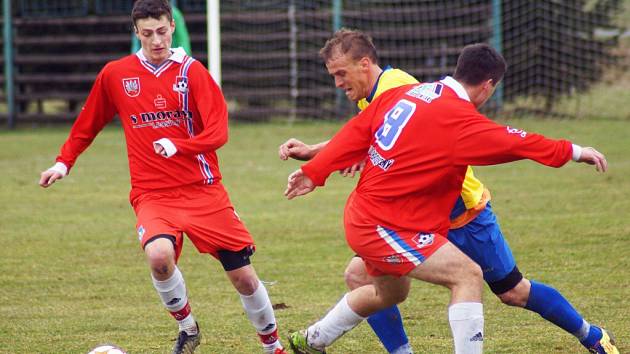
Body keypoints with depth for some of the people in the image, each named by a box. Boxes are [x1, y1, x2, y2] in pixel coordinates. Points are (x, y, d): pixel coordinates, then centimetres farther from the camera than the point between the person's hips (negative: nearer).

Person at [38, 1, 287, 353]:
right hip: (153, 195, 0)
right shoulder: (115, 74, 4)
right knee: (159, 254, -31)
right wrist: (64, 162, 12)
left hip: (203, 190, 0)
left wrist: (177, 146, -24)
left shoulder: (191, 70, -2)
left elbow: (218, 133, -10)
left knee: (244, 276, 0)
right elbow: (88, 125, 20)